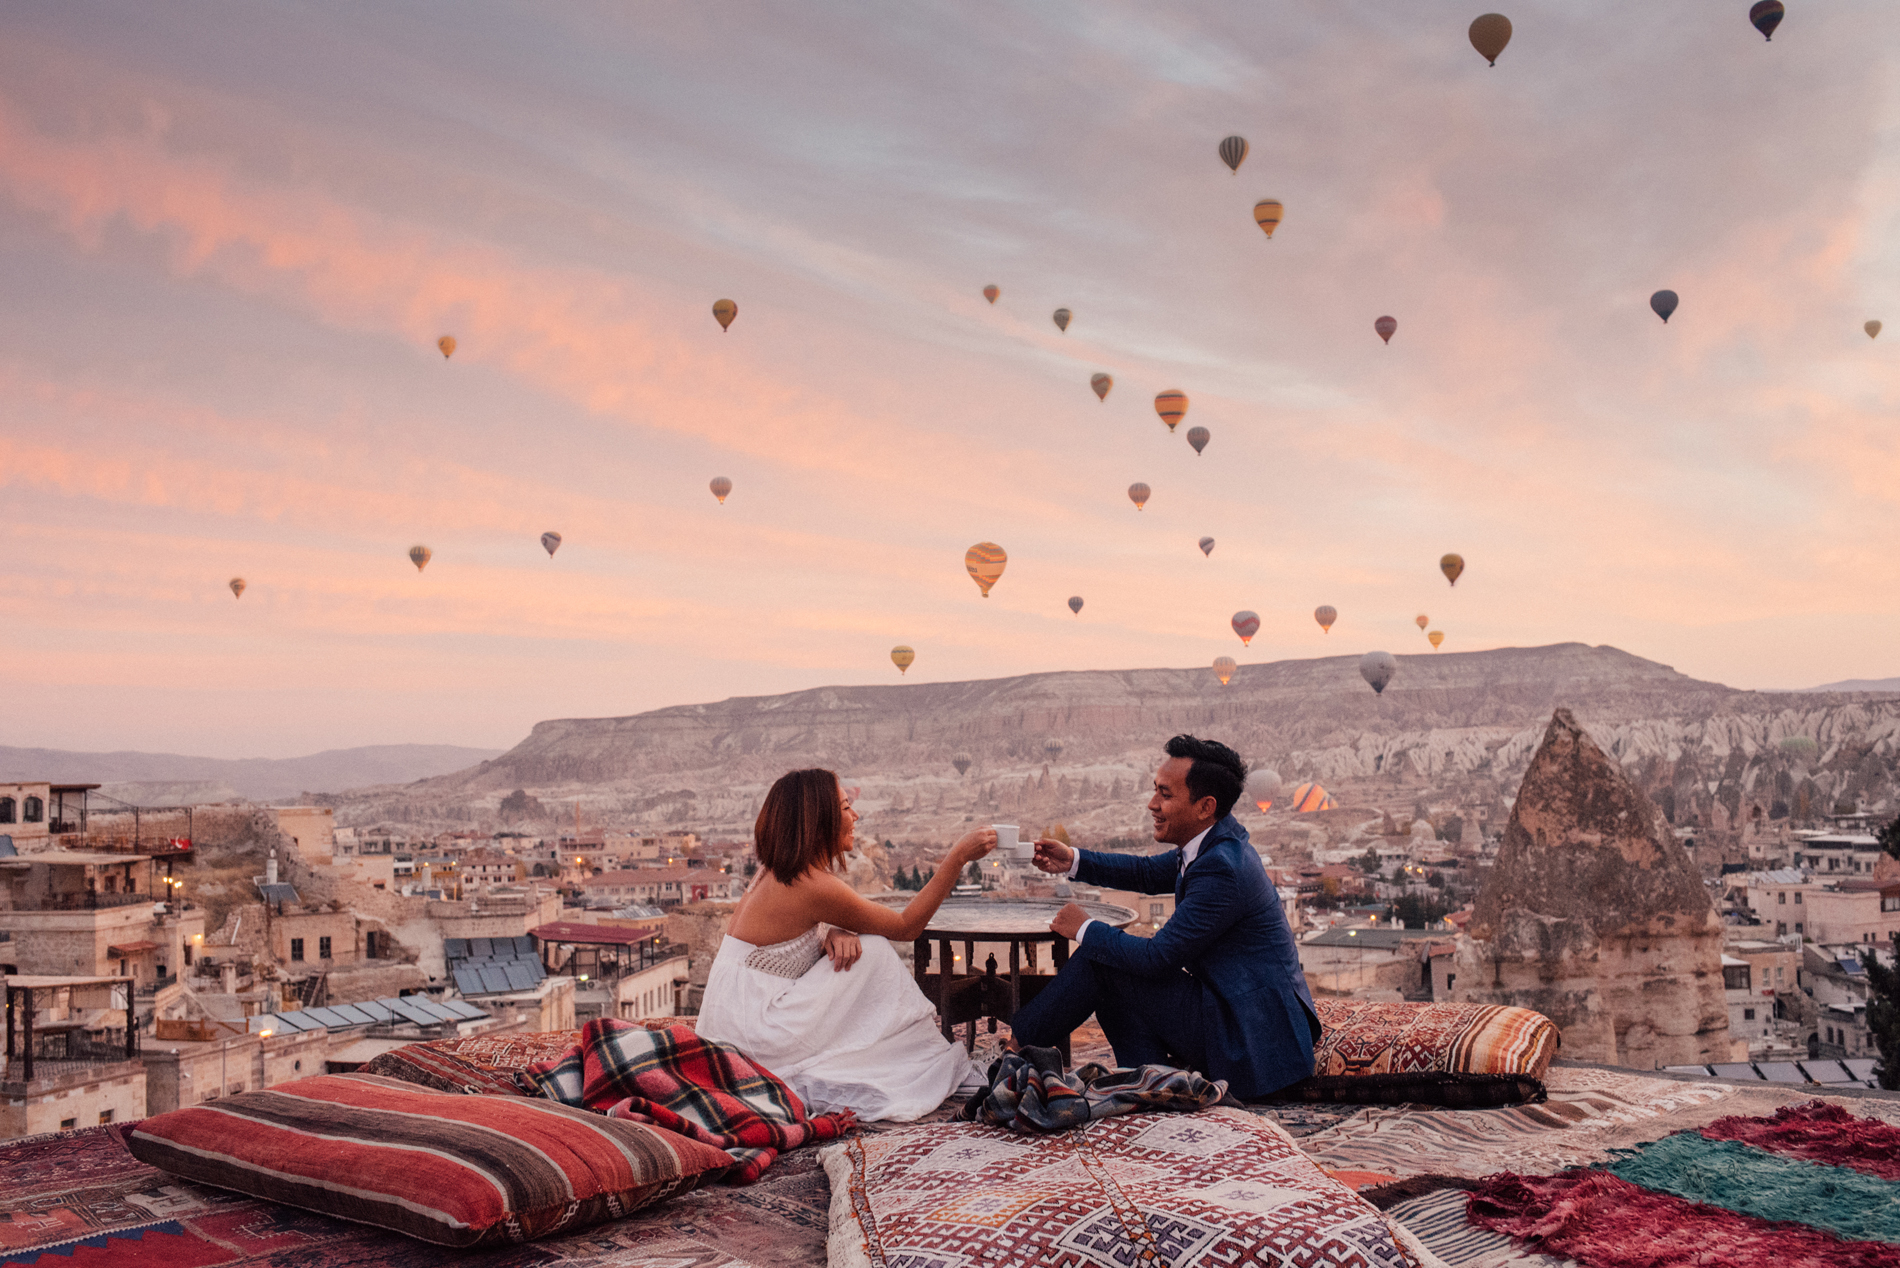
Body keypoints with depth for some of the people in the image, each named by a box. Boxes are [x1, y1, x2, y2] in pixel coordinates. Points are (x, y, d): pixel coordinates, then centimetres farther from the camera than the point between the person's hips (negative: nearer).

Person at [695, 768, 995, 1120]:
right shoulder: (814, 886, -18)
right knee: (873, 952, -9)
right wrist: (959, 856, -6)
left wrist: (832, 934, -10)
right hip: (754, 1036, -9)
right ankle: (928, 1063, 3)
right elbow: (907, 927, -8)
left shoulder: (778, 873, 10)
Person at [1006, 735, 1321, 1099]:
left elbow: (1159, 957, -23)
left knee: (1098, 963, -9)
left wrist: (1085, 930, -7)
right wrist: (1073, 861, 9)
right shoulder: (1217, 843, 5)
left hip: (1252, 1038, -10)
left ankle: (1016, 1042, 10)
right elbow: (1150, 874, 21)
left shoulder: (1221, 869, -25)